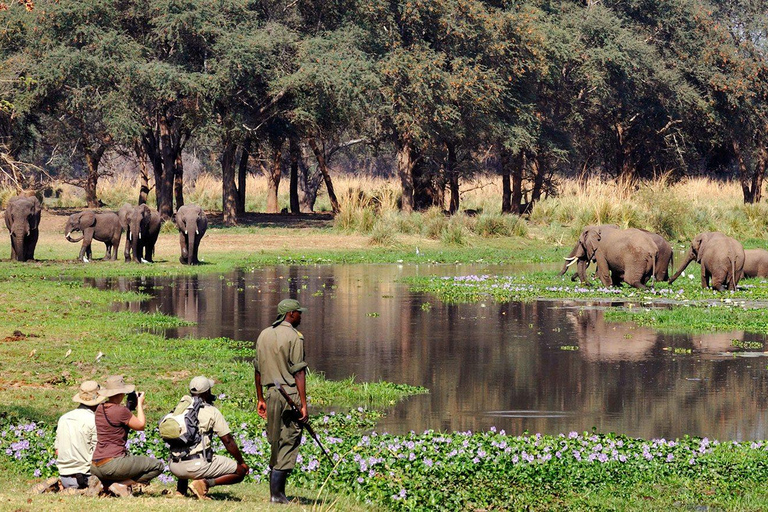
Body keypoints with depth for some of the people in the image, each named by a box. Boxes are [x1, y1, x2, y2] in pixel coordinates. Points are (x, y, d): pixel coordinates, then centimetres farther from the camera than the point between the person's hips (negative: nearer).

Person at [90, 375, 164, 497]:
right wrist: (140, 404, 10)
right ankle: (122, 485, -8)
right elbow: (141, 425, -2)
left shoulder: (100, 409, 9)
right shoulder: (121, 410, -15)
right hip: (113, 463, -8)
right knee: (157, 466, 1)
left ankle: (104, 483, 11)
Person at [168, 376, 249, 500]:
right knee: (240, 472, 2)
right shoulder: (212, 411, -2)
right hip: (196, 465, -6)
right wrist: (242, 462, 14)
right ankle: (205, 483, -16)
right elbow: (228, 441, 0)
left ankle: (181, 489, 19)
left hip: (174, 466, 6)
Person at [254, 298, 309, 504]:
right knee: (288, 443, -3)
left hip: (271, 393, 6)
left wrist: (260, 399, 22)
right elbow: (298, 372, -12)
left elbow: (258, 369, 15)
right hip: (291, 394, -6)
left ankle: (279, 491, 14)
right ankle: (276, 493, -7)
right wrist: (304, 404, -13)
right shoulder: (294, 336, -8)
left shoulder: (264, 335, 12)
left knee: (276, 443, 13)